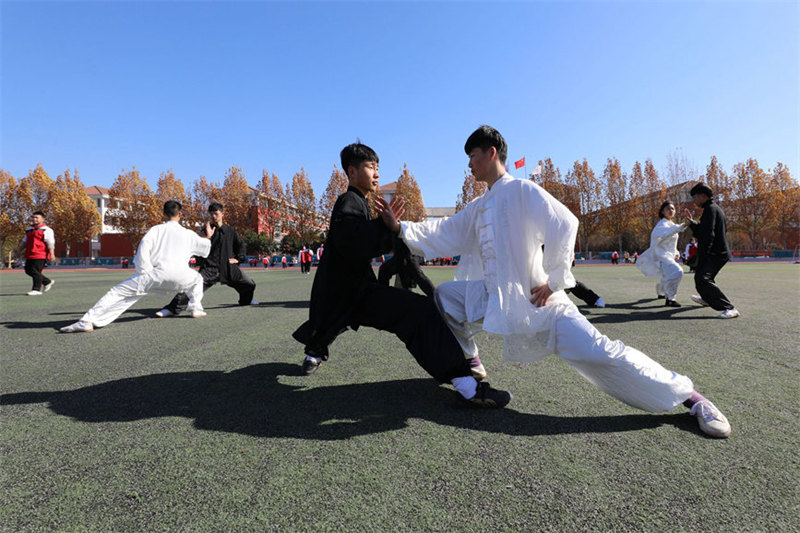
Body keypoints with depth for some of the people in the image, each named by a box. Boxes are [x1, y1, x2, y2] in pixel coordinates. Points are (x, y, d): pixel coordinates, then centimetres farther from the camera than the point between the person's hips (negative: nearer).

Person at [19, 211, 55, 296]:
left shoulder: (46, 230, -2)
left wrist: (52, 253, -20)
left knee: (36, 271, -10)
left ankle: (36, 289, -4)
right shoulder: (30, 230, 21)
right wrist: (19, 250, 23)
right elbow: (24, 242, 29)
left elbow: (50, 242, -11)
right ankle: (47, 282, 22)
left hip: (40, 255, -9)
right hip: (29, 255, 9)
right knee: (28, 270, 11)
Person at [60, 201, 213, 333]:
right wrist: (208, 237, 57)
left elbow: (144, 246, -2)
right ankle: (196, 309, 24)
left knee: (117, 292, 6)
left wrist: (145, 271, 4)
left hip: (157, 273, -1)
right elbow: (205, 248, 36)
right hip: (180, 275, 2)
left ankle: (87, 321, -4)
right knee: (197, 278, 34)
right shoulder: (188, 234, 21)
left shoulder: (156, 229, 16)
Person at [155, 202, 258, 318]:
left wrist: (238, 259, 7)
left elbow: (241, 244, 17)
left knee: (249, 284, 10)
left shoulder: (230, 230, 7)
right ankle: (172, 309, -21)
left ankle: (246, 300, 40)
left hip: (228, 267, 3)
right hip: (210, 268, -3)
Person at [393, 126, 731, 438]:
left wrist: (553, 281, -16)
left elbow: (564, 226, -18)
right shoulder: (478, 207, 14)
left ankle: (689, 397, 6)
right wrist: (400, 227, 4)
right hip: (496, 297, 7)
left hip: (536, 300, -7)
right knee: (444, 297, 2)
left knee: (600, 354, -14)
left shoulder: (521, 190, -9)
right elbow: (444, 234, 12)